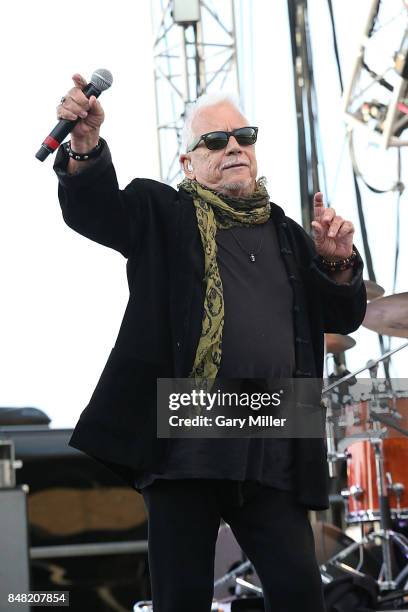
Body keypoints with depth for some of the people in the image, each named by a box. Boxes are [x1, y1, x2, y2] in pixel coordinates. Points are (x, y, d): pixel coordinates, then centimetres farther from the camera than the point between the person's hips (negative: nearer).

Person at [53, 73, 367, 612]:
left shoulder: (287, 235, 21)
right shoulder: (163, 213, 10)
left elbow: (344, 317, 22)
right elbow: (94, 209, -8)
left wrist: (338, 263, 1)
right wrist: (86, 144, -28)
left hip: (273, 448, 3)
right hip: (183, 440, -3)